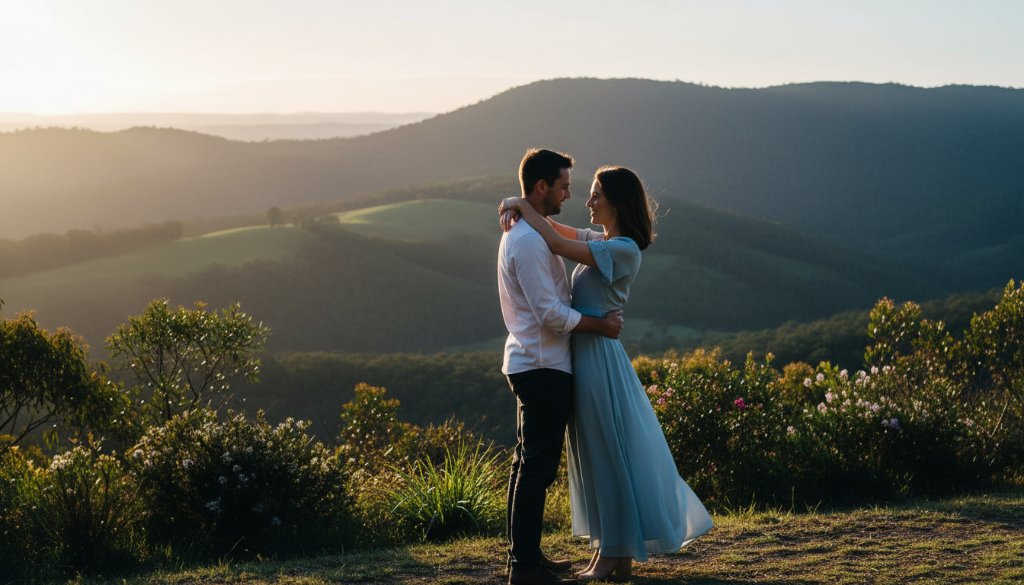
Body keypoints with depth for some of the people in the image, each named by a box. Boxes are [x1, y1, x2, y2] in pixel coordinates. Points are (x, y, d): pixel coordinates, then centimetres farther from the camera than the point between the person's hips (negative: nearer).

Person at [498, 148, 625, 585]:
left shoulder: (522, 233, 15)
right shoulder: (528, 241, -18)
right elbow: (550, 313, -21)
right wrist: (600, 324, -11)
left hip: (528, 364, 11)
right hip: (543, 367, -11)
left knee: (527, 462, 14)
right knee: (539, 466, -8)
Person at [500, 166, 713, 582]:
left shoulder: (623, 249, -16)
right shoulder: (598, 240, 11)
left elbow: (558, 244, -21)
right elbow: (553, 229, 21)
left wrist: (522, 205, -10)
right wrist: (516, 210, 1)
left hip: (598, 356, -10)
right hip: (584, 355, 10)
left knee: (608, 454, -1)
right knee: (596, 454, 13)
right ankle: (611, 549, 22)